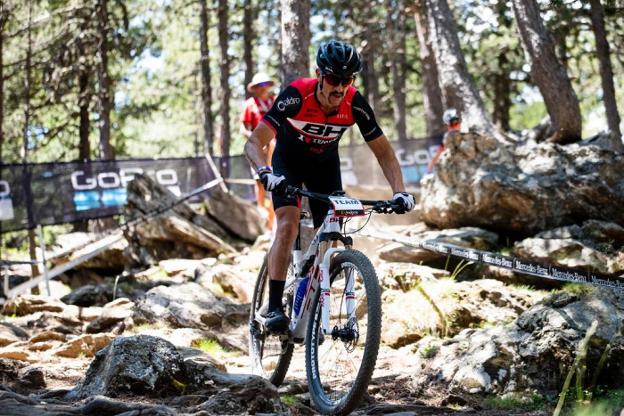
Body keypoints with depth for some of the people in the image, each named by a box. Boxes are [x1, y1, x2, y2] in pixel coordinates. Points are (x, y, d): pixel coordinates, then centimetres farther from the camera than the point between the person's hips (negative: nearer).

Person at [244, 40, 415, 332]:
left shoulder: (355, 104, -26)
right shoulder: (296, 95, -34)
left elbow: (383, 152, -17)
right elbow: (254, 143, -37)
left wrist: (399, 191, -32)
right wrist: (266, 173, -56)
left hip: (325, 164, 3)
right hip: (288, 159, -3)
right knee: (288, 225, -23)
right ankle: (274, 307, -23)